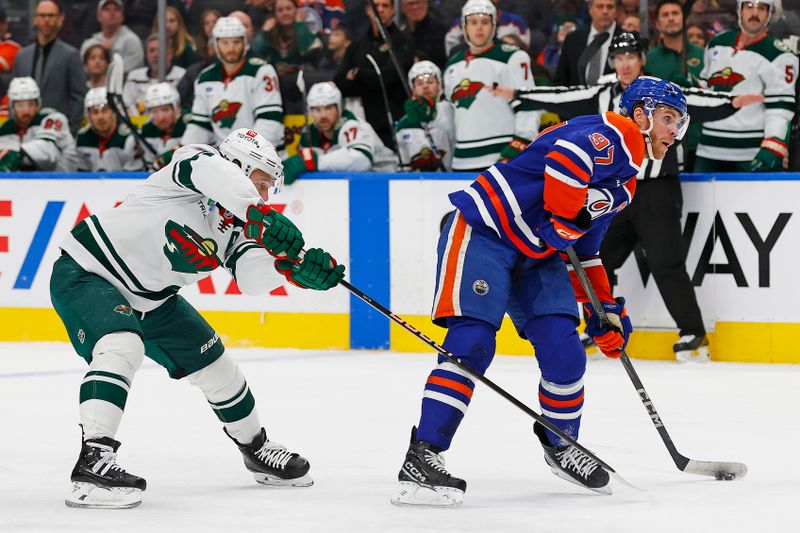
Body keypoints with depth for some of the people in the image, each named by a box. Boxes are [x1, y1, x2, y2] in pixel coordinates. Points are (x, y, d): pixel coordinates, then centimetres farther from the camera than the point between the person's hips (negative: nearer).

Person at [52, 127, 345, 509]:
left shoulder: (236, 230, 2)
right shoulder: (195, 162, -18)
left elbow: (252, 277, -14)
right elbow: (211, 170, -43)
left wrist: (295, 268, -33)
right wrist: (260, 215, -55)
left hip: (149, 298, 9)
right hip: (86, 272, -9)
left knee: (212, 363, 14)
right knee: (122, 346, -34)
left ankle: (255, 448, 36)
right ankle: (93, 461, -40)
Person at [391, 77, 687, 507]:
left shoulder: (624, 183, 20)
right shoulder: (614, 136, -12)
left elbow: (584, 252, 26)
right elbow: (566, 157, -34)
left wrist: (606, 307, 21)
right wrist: (566, 221, -22)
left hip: (538, 256, 9)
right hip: (483, 232, -9)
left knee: (564, 350, -1)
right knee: (472, 343, -19)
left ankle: (560, 444, 23)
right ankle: (422, 458, -21)